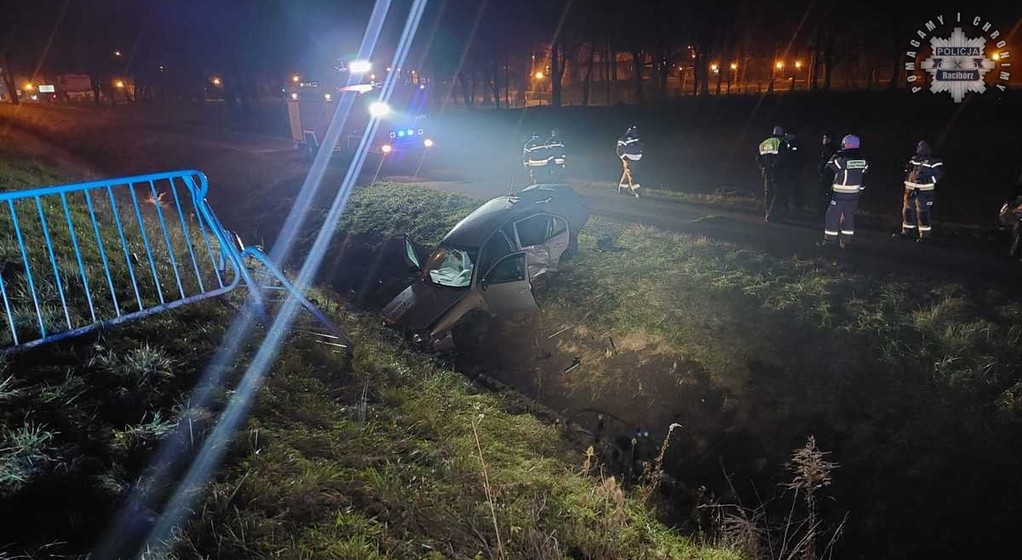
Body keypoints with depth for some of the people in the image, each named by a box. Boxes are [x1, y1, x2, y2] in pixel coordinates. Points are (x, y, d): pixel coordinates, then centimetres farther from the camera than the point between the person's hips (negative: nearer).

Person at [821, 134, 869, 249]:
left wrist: (835, 157, 9)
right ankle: (845, 241, 17)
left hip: (840, 194, -6)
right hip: (855, 194, 6)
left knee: (833, 216, 3)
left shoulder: (842, 160, -17)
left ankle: (830, 240, 4)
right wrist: (860, 191, 18)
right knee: (849, 217, 13)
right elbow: (864, 178, 9)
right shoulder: (863, 161, 2)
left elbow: (829, 167, -4)